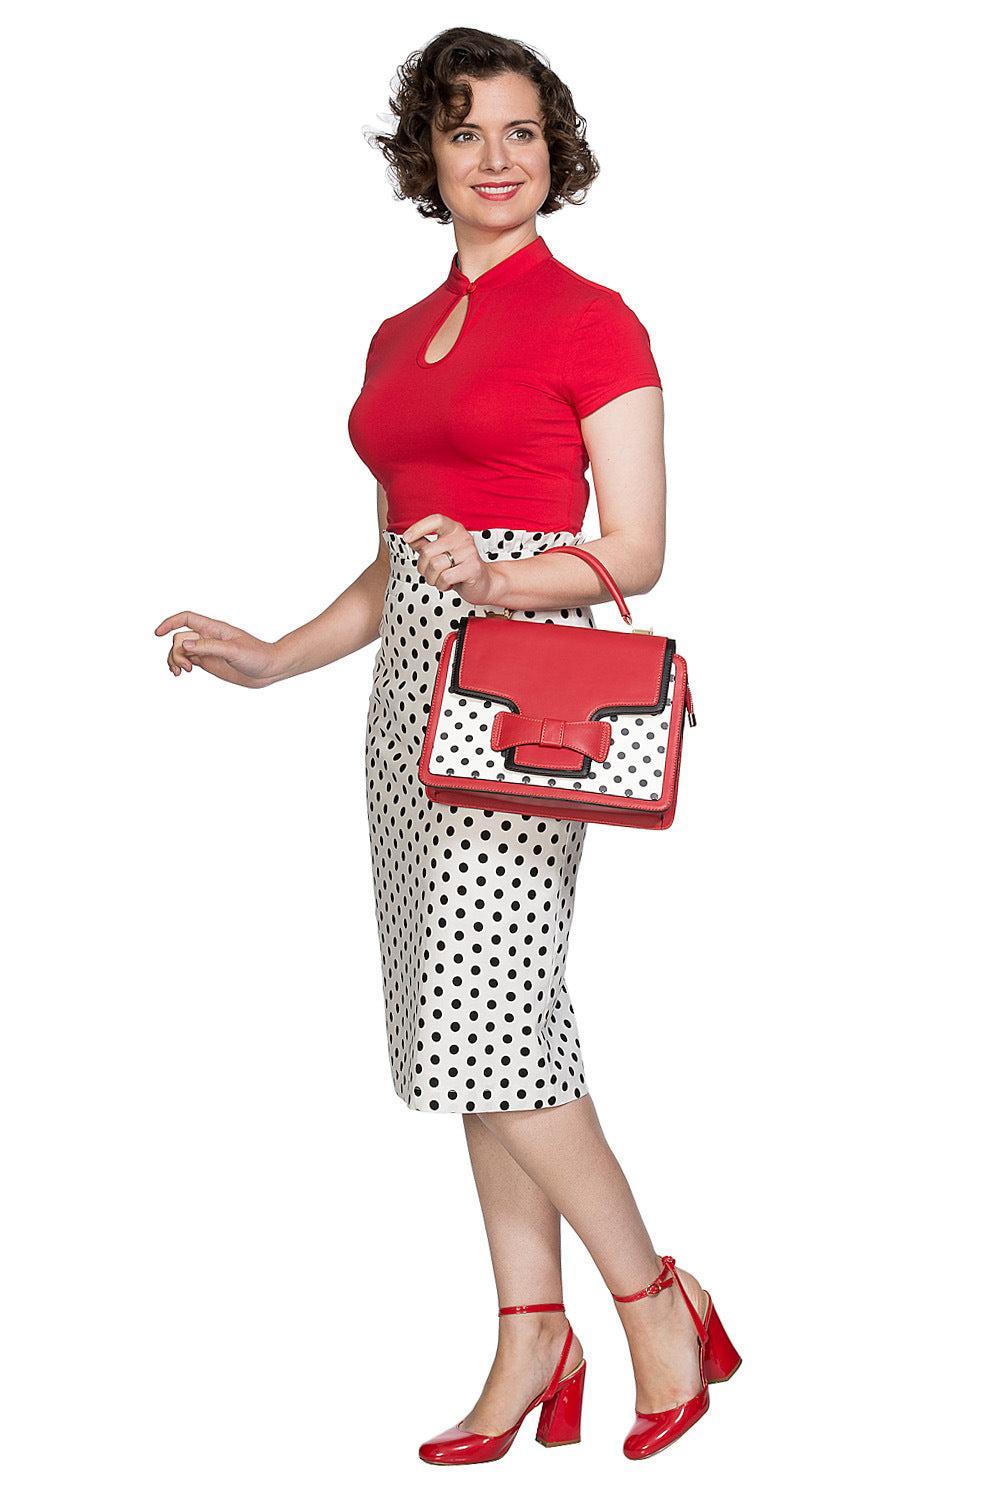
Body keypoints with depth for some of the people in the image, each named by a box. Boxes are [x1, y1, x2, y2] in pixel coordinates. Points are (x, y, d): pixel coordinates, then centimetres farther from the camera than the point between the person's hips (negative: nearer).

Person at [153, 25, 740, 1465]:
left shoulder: (591, 320, -3)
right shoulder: (399, 339, 17)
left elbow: (636, 550, -7)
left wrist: (493, 579, -22)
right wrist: (270, 659, 15)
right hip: (414, 679, 7)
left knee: (487, 1021, -12)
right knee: (472, 1024, 6)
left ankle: (657, 1301, 5)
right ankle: (531, 1339, 14)